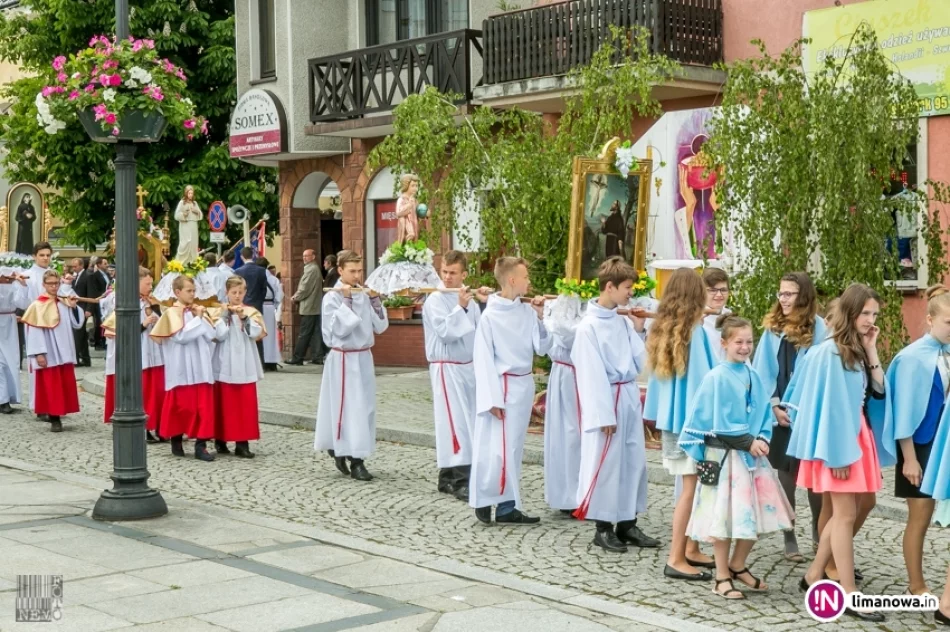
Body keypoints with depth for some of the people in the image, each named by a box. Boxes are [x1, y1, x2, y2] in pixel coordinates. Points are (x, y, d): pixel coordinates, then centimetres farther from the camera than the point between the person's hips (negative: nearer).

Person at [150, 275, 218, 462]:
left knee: (204, 405, -1)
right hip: (182, 368, -5)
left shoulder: (198, 310, 13)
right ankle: (176, 441, 17)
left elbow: (211, 335, 6)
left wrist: (201, 318, -5)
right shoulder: (172, 313, -6)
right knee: (181, 405, 2)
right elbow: (181, 336, -20)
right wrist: (197, 320, -13)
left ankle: (201, 445, -2)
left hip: (200, 367, 5)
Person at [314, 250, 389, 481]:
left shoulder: (364, 295, 6)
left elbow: (381, 327, 6)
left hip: (364, 358, 6)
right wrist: (346, 301, -17)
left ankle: (339, 450, 22)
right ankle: (355, 460, -1)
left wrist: (375, 301, -5)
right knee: (348, 408, -6)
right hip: (343, 360, -6)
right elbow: (338, 330, -18)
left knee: (365, 408, 8)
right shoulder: (332, 298, -9)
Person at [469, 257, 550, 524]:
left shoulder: (527, 312, 4)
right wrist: (493, 399, -14)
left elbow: (541, 349, 6)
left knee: (513, 448, 10)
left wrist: (540, 317, -5)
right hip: (503, 386, -6)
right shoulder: (490, 316, -11)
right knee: (496, 448, -6)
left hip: (524, 385, 6)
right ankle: (483, 500, 11)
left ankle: (507, 506, 15)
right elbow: (483, 360, -10)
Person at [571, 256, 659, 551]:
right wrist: (604, 415, -14)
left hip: (629, 397, 7)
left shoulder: (623, 321, 6)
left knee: (634, 461, 11)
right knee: (605, 463, 1)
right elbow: (592, 375, -14)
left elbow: (640, 363, 10)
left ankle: (627, 523, 23)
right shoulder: (589, 326, -13)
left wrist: (637, 331, 2)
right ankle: (603, 527, 13)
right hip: (607, 400, -7)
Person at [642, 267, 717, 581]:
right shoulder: (695, 331, -15)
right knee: (691, 488, -2)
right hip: (692, 417, -7)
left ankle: (690, 549, 23)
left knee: (692, 485, 16)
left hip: (669, 417, 7)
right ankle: (677, 559, -1)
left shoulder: (661, 328, 5)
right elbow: (703, 377, -15)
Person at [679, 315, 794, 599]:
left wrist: (762, 440, -7)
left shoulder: (754, 377, 6)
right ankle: (722, 577, 13)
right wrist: (748, 442, -13)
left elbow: (764, 414, 11)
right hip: (725, 456, -6)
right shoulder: (716, 378, -11)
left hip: (754, 454, 6)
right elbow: (719, 423, -12)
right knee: (725, 515, 1)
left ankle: (738, 566, 28)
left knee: (757, 513, 10)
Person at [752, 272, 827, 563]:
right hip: (780, 412, 3)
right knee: (785, 473, 6)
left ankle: (818, 531, 24)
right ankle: (789, 539, 13)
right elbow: (763, 370, 6)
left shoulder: (817, 327, -4)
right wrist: (774, 405, -4)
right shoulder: (772, 327, 7)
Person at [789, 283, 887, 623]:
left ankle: (814, 575, 22)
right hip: (838, 438, -8)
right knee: (845, 515, -7)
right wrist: (837, 452, -18)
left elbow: (879, 389, 5)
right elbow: (829, 405, -16)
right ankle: (849, 595, -3)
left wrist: (871, 350, -2)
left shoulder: (858, 351, 11)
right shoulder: (830, 352, -14)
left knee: (845, 513, 11)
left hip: (859, 435, 9)